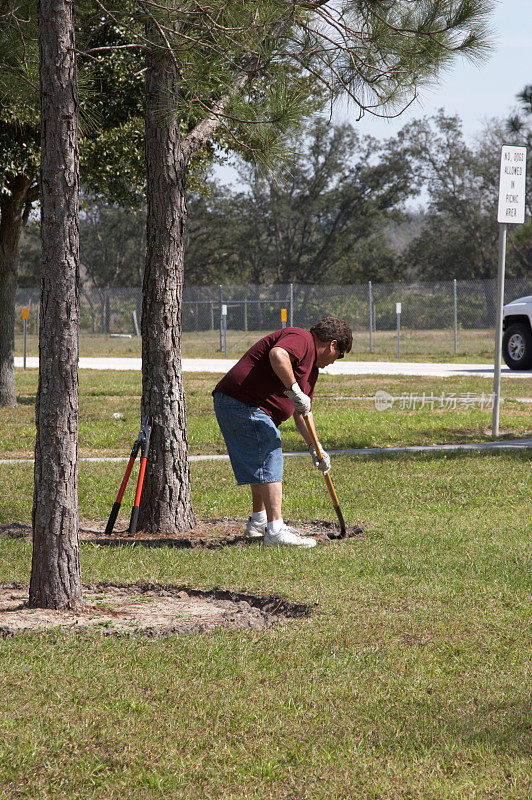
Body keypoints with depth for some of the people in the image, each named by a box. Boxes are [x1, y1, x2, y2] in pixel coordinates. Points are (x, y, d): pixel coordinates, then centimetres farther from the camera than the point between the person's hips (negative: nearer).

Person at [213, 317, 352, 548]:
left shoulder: (312, 365, 23)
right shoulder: (301, 339, -10)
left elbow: (302, 411, 25)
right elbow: (277, 355, -34)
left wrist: (314, 446, 17)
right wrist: (295, 391, -27)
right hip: (242, 404, -11)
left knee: (260, 464, 24)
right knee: (270, 461, -13)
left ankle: (258, 522, 39)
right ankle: (275, 532, -17)